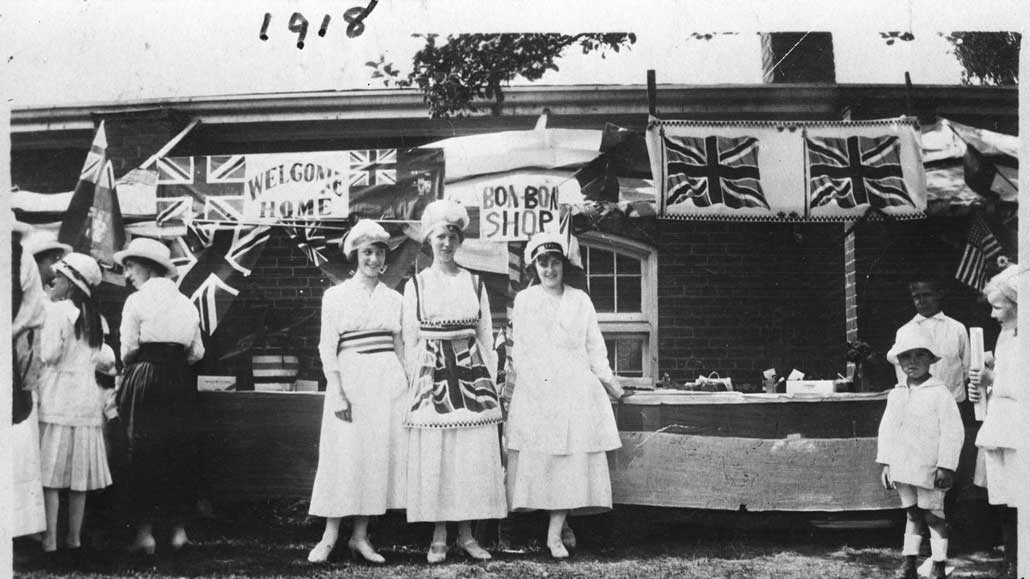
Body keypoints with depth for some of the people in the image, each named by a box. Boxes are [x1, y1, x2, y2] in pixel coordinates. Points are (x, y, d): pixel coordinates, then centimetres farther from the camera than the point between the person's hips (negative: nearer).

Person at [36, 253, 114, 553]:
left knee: (50, 474, -3)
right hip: (87, 399, 7)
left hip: (57, 397, -6)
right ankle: (74, 536, 14)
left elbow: (48, 354, -13)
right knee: (79, 475, 9)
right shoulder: (94, 318, 12)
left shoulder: (55, 310, -9)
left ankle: (50, 538, -5)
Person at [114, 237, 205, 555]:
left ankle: (145, 531, 2)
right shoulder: (186, 303, 10)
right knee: (180, 451, 8)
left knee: (142, 452, 2)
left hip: (144, 378, -4)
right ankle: (179, 529, 11)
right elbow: (197, 353, 9)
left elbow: (128, 350, -6)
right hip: (181, 382, 4)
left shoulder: (137, 301, -5)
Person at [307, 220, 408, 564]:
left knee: (380, 456, 2)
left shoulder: (394, 299, 11)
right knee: (344, 455, -4)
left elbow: (400, 347, 13)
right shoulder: (336, 296, 2)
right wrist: (337, 392, -11)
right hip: (350, 380, -3)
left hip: (388, 384, 3)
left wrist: (408, 389, 8)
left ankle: (360, 536, 10)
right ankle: (330, 536, 4)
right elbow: (327, 348, -2)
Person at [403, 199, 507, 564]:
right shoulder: (416, 285, 5)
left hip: (471, 373, 2)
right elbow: (410, 341, 5)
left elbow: (486, 335, 10)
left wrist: (491, 381, 6)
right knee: (433, 457, -1)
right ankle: (439, 537, 7)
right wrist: (416, 381, 0)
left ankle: (467, 534, 9)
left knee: (474, 456, 0)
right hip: (433, 375, -1)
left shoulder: (474, 283, 9)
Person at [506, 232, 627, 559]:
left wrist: (607, 379, 7)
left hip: (575, 390, 1)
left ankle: (555, 534, -4)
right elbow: (519, 348, 9)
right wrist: (526, 379, 0)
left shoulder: (580, 300, 12)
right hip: (534, 391, -1)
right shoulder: (524, 300, 10)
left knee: (571, 460, -6)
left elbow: (594, 346, 13)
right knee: (536, 457, -6)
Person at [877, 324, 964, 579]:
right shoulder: (896, 394, 8)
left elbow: (953, 431, -12)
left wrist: (946, 466, -14)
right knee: (912, 514, 13)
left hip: (929, 470, -5)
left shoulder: (940, 394, -10)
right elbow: (886, 429, 13)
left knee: (933, 515, 2)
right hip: (902, 469, 5)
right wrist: (885, 463, 9)